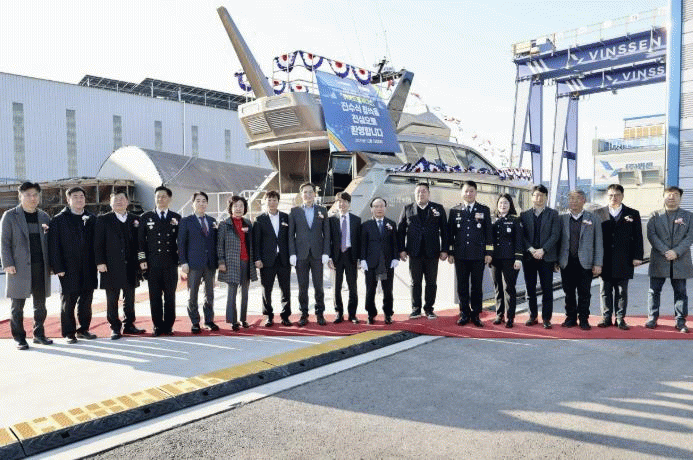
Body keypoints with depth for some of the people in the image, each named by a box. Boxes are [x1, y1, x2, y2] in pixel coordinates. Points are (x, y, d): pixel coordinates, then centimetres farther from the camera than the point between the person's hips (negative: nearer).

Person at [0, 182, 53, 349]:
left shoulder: (44, 216, 13)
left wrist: (51, 264, 7)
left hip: (41, 267, 4)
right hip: (19, 267, -3)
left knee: (40, 304, 8)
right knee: (18, 305, 3)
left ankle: (39, 334, 18)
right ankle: (19, 338, 12)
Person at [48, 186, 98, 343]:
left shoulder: (92, 219, 11)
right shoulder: (59, 220, 0)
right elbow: (53, 245, -4)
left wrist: (97, 263, 2)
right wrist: (58, 268, -10)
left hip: (88, 269, 4)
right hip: (69, 269, -3)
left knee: (86, 300, 10)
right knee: (68, 301, 4)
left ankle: (83, 329, 22)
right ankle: (69, 333, 14)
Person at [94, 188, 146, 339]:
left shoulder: (135, 220, 11)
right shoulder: (103, 220, 3)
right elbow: (98, 243, -2)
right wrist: (100, 262, -10)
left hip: (131, 267, 3)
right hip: (111, 268, -3)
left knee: (129, 298, 10)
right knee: (112, 300, 3)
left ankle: (129, 325, 22)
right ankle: (115, 328, 12)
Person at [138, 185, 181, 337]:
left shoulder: (176, 218, 9)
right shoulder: (146, 217, 8)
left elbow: (181, 240, 11)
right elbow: (141, 240, 6)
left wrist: (181, 259, 3)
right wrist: (142, 260, -1)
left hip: (171, 263, 0)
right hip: (152, 263, 0)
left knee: (170, 296, 4)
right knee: (155, 296, 2)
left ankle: (168, 326, 12)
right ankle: (158, 326, 11)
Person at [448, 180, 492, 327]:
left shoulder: (484, 210, 8)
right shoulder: (454, 211, 9)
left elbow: (488, 232, 6)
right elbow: (450, 233, 9)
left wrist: (488, 253, 0)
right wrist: (450, 252, 3)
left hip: (478, 255, -1)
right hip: (460, 255, 1)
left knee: (477, 286, 3)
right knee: (462, 286, 5)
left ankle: (475, 314, 12)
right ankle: (464, 313, 14)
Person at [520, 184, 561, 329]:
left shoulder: (553, 214, 6)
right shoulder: (524, 215, 9)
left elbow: (555, 234, -3)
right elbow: (522, 235, 3)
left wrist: (542, 250, -13)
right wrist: (531, 249, -11)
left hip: (546, 256, -2)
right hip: (528, 256, 2)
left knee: (547, 289, -1)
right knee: (530, 288, 7)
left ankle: (546, 318, 6)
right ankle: (533, 316, 17)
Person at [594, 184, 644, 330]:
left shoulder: (633, 214, 6)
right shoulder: (598, 213, 5)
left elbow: (638, 237, 5)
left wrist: (637, 256, -2)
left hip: (624, 260, 0)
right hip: (605, 260, 0)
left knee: (622, 291, 6)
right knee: (605, 291, 7)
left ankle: (620, 318, 14)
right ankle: (606, 317, 16)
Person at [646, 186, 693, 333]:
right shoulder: (655, 216, 8)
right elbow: (651, 235, -3)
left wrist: (676, 252, -14)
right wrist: (665, 251, -15)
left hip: (680, 261, 1)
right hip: (659, 260, 0)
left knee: (680, 291, 5)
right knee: (654, 290, 3)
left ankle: (680, 321, 12)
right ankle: (652, 318, 12)